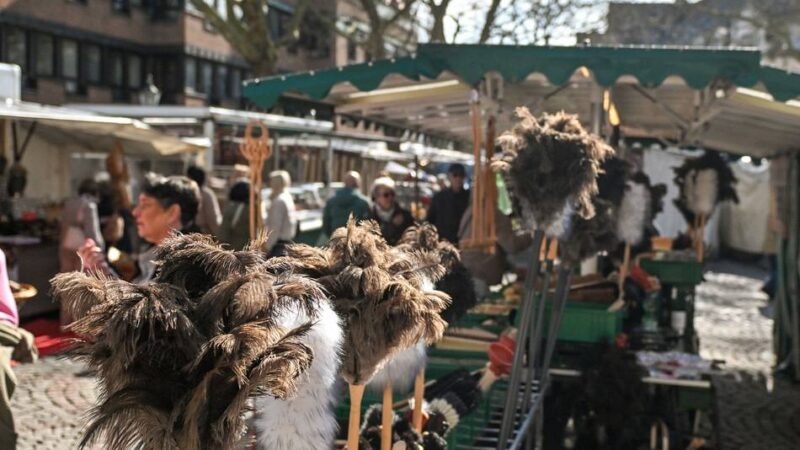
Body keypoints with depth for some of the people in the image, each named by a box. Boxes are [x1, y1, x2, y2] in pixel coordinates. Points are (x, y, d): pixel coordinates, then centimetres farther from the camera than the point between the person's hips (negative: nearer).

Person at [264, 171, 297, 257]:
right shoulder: (289, 198, 15)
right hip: (288, 242, 10)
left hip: (278, 244, -10)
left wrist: (268, 246, -16)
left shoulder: (279, 201, -14)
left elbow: (275, 227, -19)